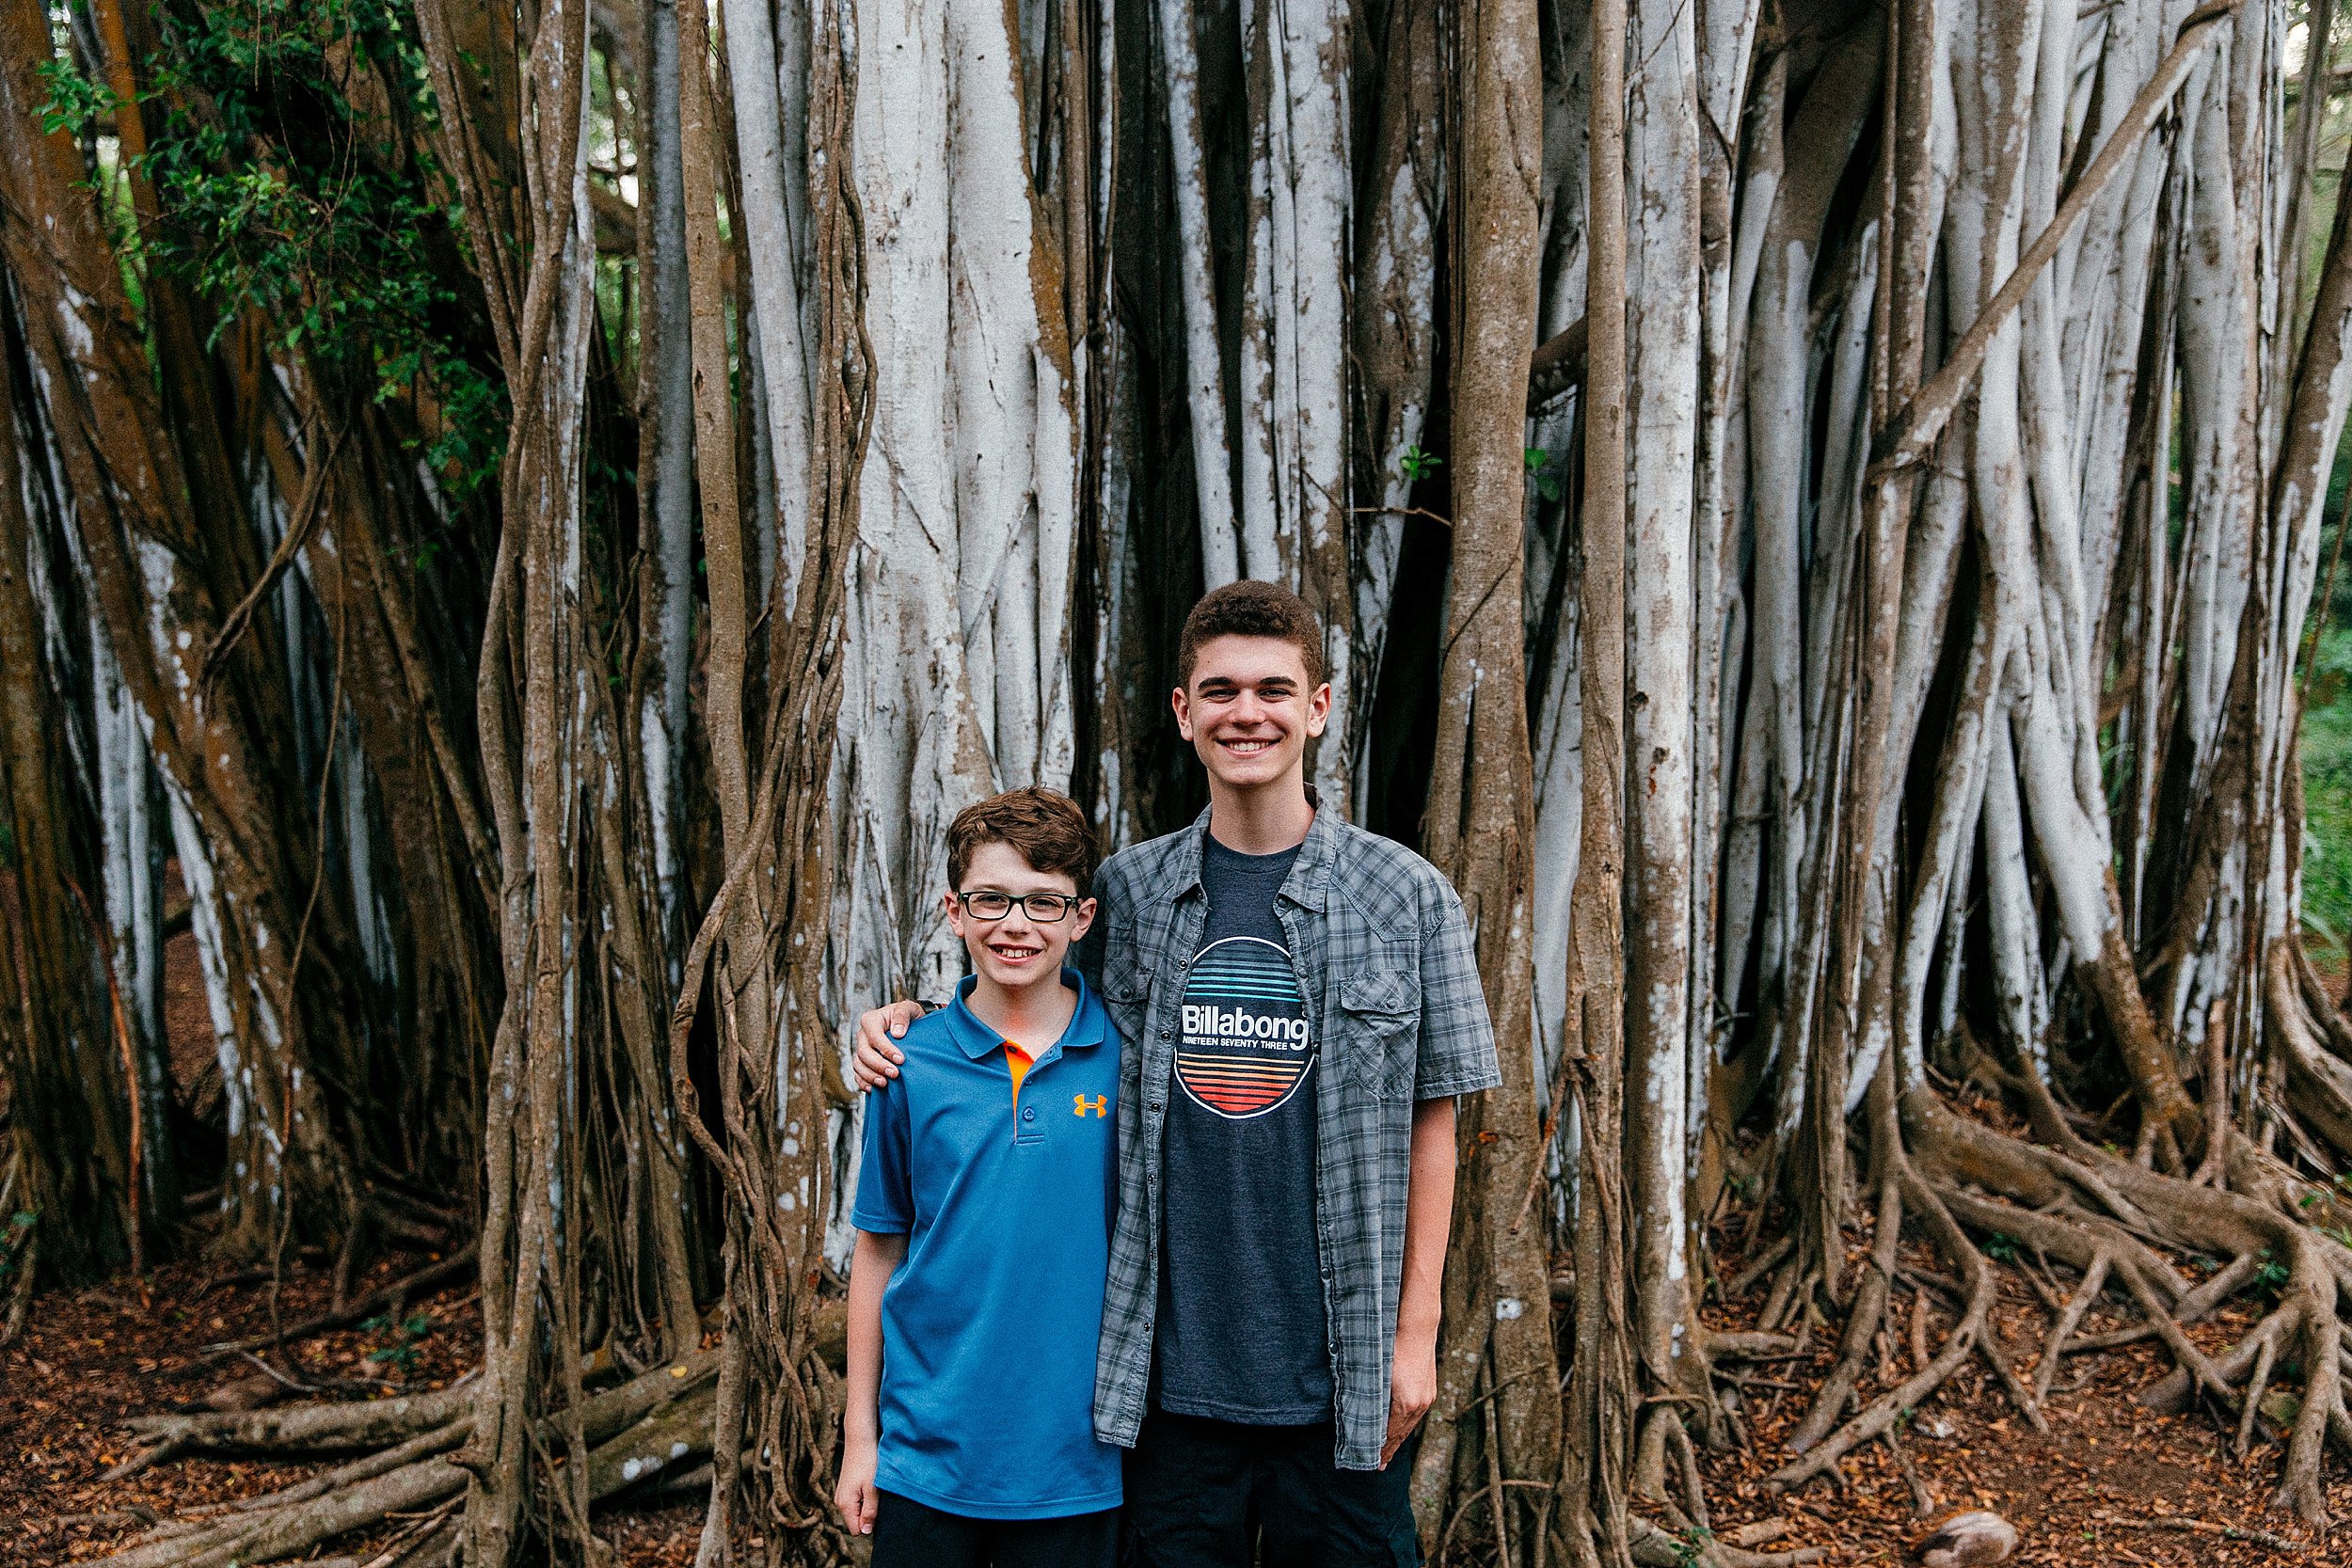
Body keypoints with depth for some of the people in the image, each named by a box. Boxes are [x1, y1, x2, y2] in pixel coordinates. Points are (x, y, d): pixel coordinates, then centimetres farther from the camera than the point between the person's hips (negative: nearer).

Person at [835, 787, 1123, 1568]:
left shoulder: (1126, 1054, -6)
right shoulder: (910, 1066, -4)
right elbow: (879, 1249, 3)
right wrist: (860, 1435, 5)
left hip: (1077, 1456, 0)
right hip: (927, 1452, 1)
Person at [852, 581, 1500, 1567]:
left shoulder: (1407, 897, -2)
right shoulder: (1127, 891, 2)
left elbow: (1428, 1127, 0)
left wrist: (1416, 1331, -2)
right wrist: (910, 1023, 1)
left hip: (1341, 1373, -1)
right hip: (1170, 1367, 1)